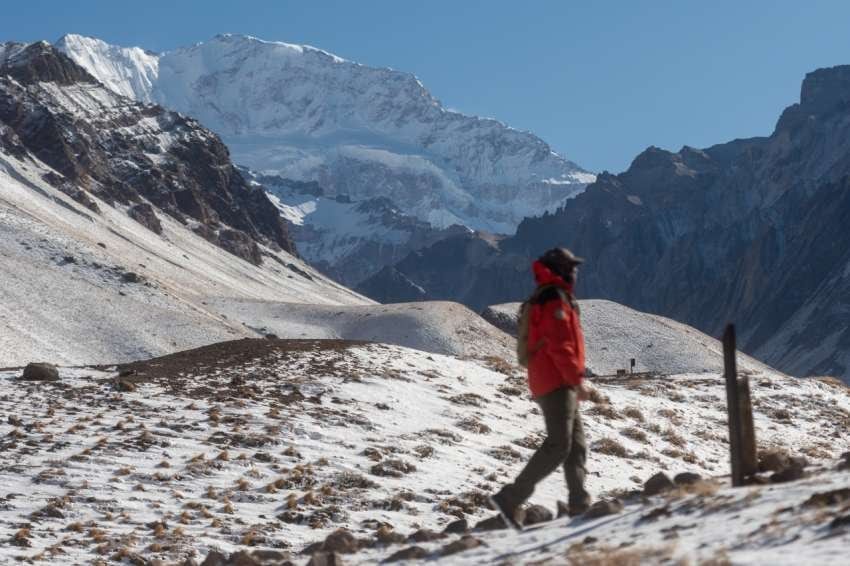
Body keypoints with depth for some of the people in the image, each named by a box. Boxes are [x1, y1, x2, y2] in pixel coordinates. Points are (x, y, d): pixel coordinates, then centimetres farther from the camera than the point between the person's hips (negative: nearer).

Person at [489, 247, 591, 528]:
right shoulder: (555, 299, -11)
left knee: (576, 445, 9)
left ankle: (579, 507, 6)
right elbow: (560, 345, -20)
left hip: (548, 383, 11)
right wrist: (577, 379, -20)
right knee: (558, 446, -16)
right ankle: (510, 499, -19)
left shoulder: (543, 298, 21)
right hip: (557, 383, -11)